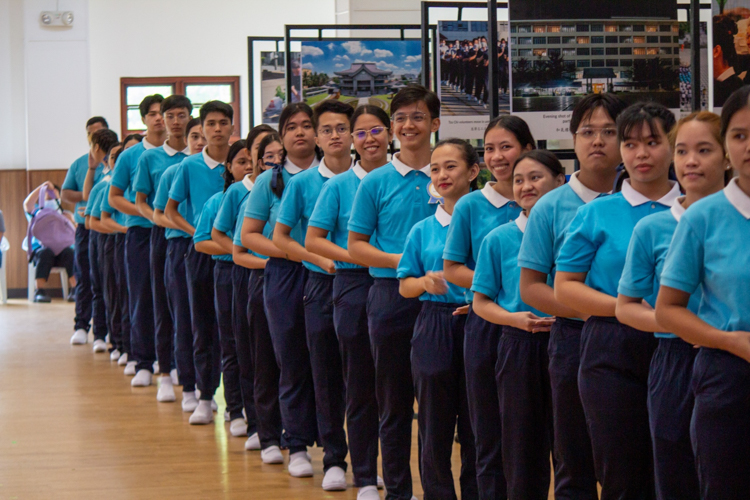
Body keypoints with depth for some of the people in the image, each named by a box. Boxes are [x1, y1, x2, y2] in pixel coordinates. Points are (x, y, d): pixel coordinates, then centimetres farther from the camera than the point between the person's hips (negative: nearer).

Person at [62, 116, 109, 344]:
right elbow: (65, 193, 13)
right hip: (86, 228, 3)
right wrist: (84, 196, -6)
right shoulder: (78, 164, 14)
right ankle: (81, 327, 3)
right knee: (84, 278, 0)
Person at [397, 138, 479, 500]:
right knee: (435, 427, 5)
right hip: (434, 330, 2)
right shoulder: (423, 231, 7)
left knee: (476, 429, 3)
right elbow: (404, 287, 10)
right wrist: (427, 281, -11)